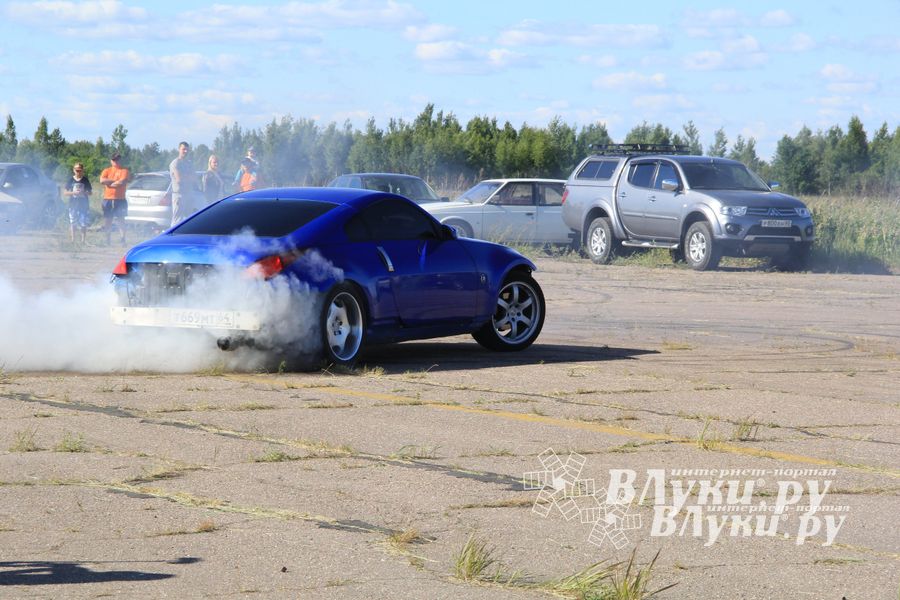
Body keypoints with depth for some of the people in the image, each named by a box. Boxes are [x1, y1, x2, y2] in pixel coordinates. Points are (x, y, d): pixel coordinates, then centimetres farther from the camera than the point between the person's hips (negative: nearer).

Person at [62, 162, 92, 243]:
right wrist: (74, 192, -14)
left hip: (84, 205, 0)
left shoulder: (85, 180, 4)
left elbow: (90, 192, 8)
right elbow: (65, 193, 2)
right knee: (72, 224, 2)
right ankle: (72, 240, 8)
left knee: (84, 224, -4)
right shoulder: (71, 180, 3)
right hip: (73, 205, 0)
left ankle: (83, 240, 2)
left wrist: (84, 192, -14)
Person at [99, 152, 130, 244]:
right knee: (107, 220, 4)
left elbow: (122, 182, -13)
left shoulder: (124, 171, 3)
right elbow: (102, 181, -5)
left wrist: (109, 183, -4)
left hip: (120, 199, -3)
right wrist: (115, 180, -8)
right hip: (107, 199, 3)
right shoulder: (107, 171, 13)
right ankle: (107, 240, 10)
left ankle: (123, 239, -3)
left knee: (120, 220, -7)